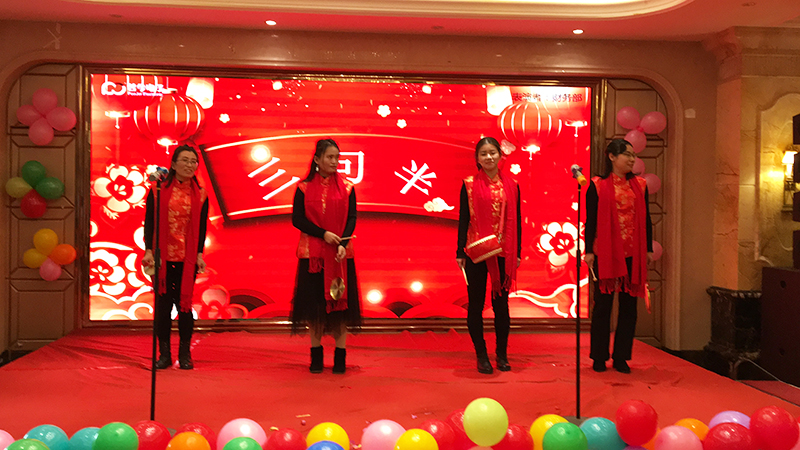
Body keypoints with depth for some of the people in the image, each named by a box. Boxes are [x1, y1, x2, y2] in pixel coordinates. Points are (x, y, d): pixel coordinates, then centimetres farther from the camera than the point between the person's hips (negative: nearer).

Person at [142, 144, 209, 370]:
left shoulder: (200, 195, 5)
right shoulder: (159, 189, 2)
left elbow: (201, 227, 6)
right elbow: (149, 221, 1)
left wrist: (199, 254, -2)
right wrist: (148, 250, -8)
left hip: (187, 258, 1)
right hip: (163, 255, 0)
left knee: (184, 303, 3)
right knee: (162, 303, 4)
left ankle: (185, 354, 14)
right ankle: (164, 353, 14)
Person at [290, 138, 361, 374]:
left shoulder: (347, 187, 5)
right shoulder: (304, 187, 3)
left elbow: (352, 218, 1)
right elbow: (297, 219, -1)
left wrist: (343, 244, -15)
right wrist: (323, 234, -12)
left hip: (340, 253, 1)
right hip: (312, 253, 0)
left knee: (340, 301, 1)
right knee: (314, 302, 2)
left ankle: (340, 356, 9)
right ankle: (316, 355, 14)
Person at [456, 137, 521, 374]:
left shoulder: (511, 185, 6)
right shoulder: (469, 185, 0)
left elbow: (516, 221, 9)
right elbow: (463, 219, 0)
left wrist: (517, 253, 6)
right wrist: (460, 252, -4)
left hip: (503, 253, 2)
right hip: (476, 252, -2)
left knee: (501, 303, 8)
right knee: (476, 304, 4)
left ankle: (502, 354, 20)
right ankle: (481, 355, 14)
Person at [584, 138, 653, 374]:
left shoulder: (639, 185, 10)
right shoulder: (597, 186, -1)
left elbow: (646, 219, 12)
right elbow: (590, 220, -2)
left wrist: (649, 248, 9)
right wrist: (588, 250, -6)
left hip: (633, 254, 4)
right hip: (605, 253, -3)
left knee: (628, 306, 6)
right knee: (603, 304, 3)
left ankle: (621, 357, 16)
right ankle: (599, 358, 13)